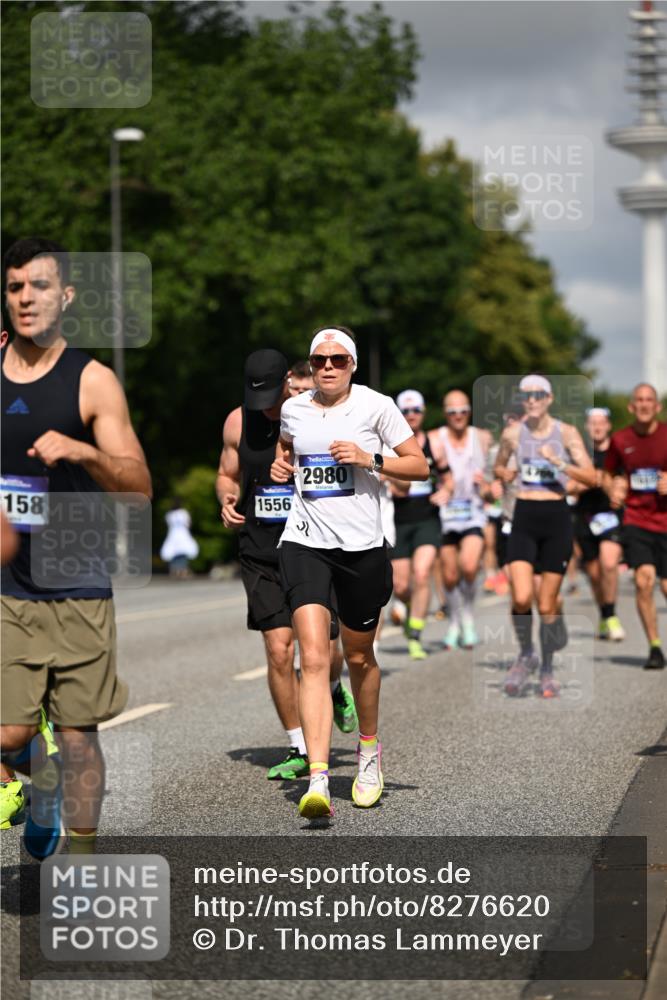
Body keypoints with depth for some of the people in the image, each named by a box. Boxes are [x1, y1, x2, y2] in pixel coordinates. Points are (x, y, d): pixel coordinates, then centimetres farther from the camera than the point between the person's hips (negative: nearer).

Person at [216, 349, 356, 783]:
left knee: (323, 652, -2)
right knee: (279, 650, -6)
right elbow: (228, 475, 18)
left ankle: (334, 690, 36)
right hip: (260, 554, 2)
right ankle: (300, 749, 7)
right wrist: (228, 499, -4)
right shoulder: (238, 422, 3)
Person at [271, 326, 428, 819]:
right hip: (305, 543, 1)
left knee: (358, 657, 13)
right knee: (314, 657, -14)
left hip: (362, 546, -1)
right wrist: (281, 465, 9)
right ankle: (319, 781, -21)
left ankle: (370, 748, 41)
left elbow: (420, 466, -1)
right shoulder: (294, 409, 7)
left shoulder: (375, 406, -3)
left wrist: (370, 459, -15)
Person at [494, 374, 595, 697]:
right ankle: (525, 655, 11)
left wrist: (559, 463, -20)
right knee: (521, 598, -15)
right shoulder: (513, 432, 4)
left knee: (547, 605, 2)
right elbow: (499, 467, 21)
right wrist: (505, 473, -1)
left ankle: (547, 668, 22)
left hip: (557, 517, -1)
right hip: (524, 517, 1)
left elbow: (591, 477, -6)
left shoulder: (566, 433, -1)